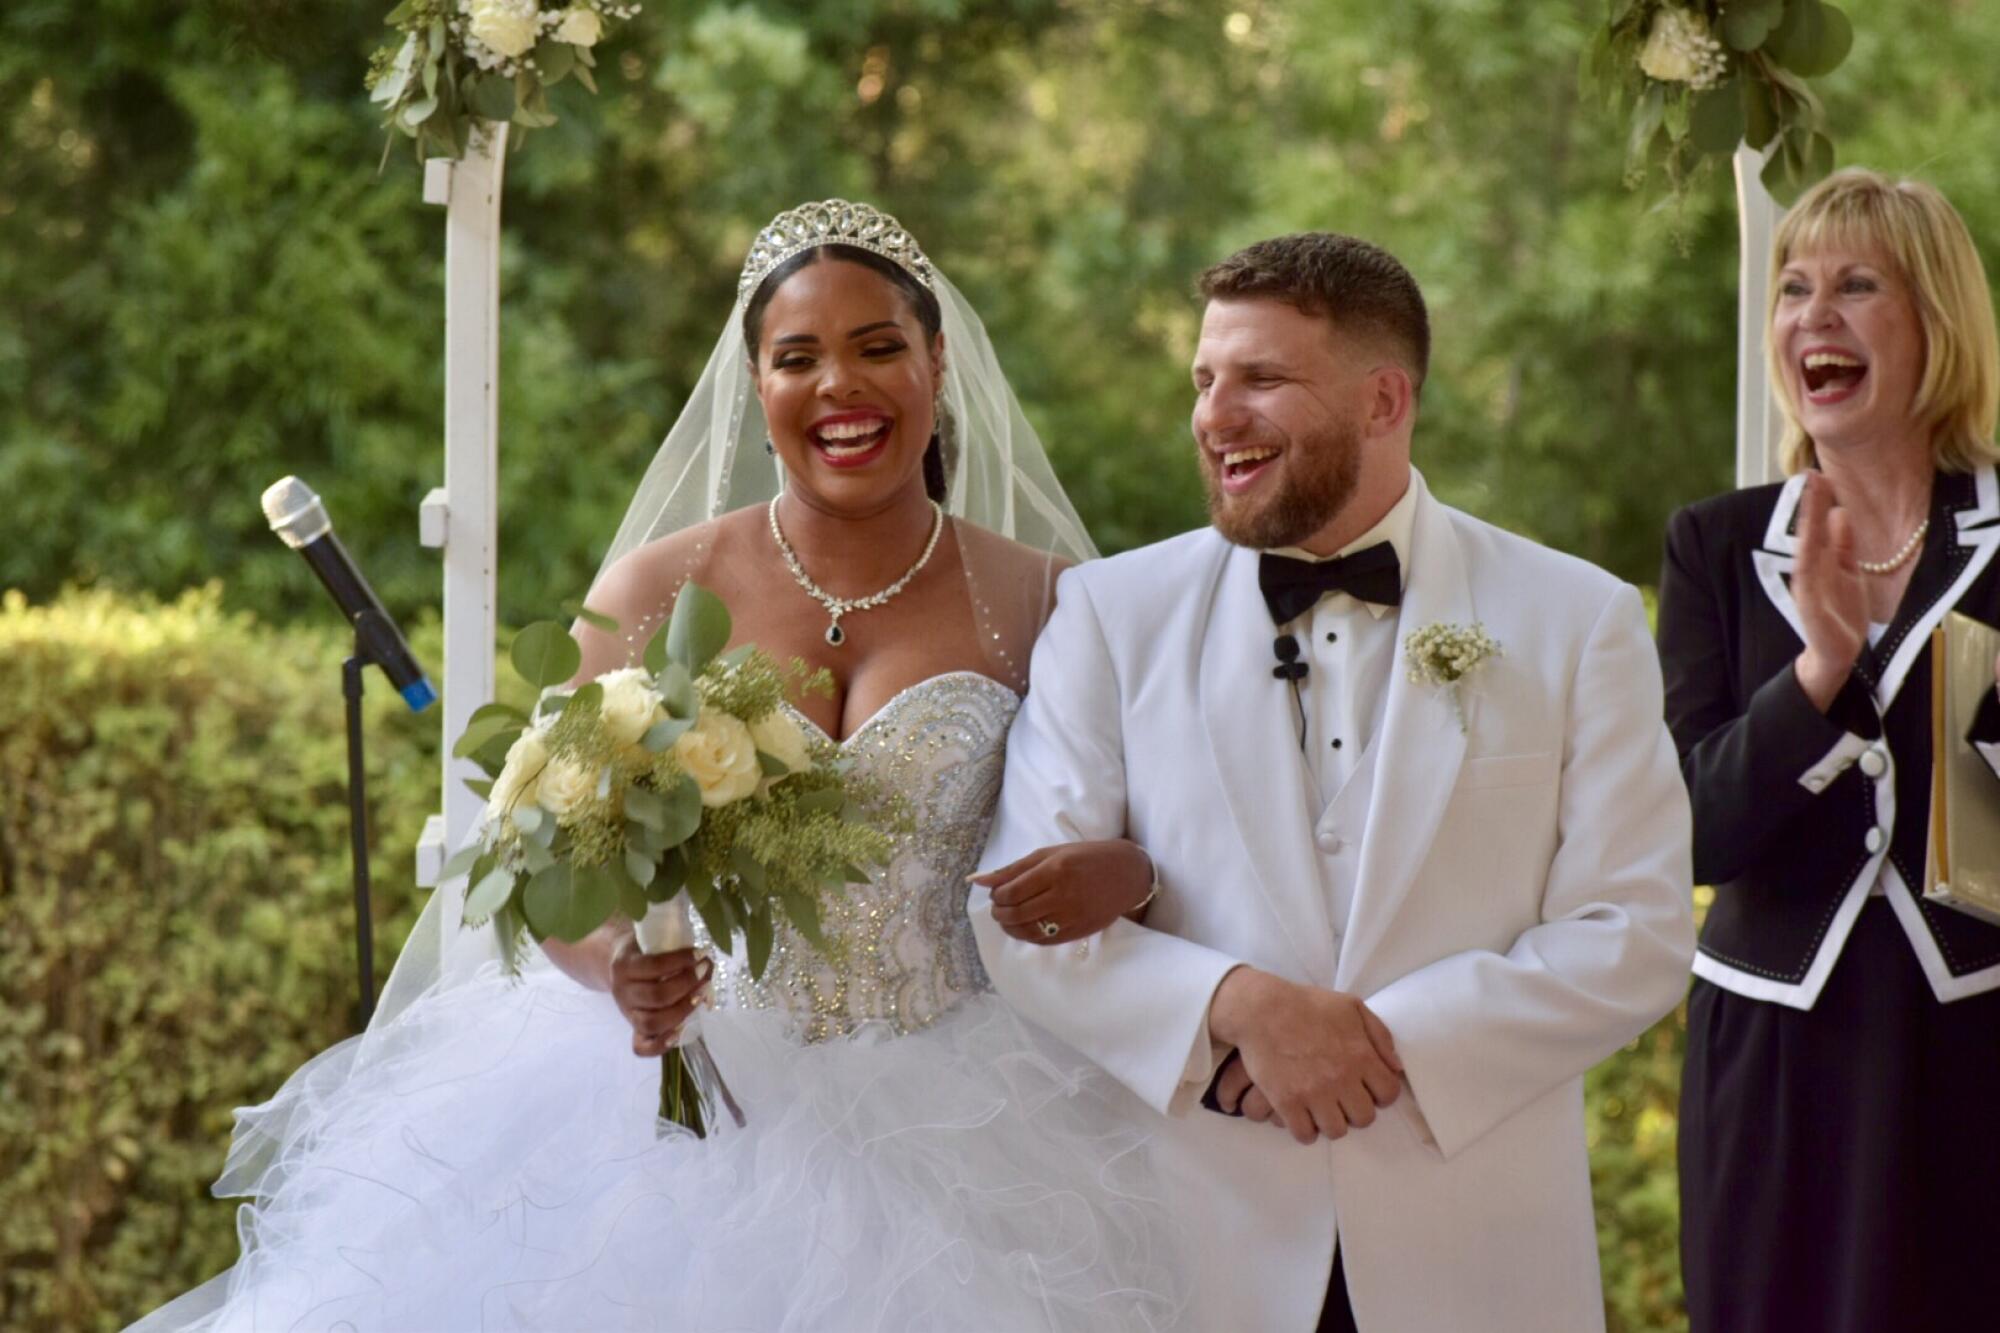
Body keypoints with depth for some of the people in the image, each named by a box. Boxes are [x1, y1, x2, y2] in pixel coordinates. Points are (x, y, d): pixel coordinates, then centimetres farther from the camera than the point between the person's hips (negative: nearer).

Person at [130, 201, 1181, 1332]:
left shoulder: (1040, 600, 1)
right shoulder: (657, 591, 1)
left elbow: (1139, 839, 4)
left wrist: (1113, 877, -20)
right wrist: (618, 966, -22)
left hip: (941, 1134, 0)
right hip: (684, 1099, 0)